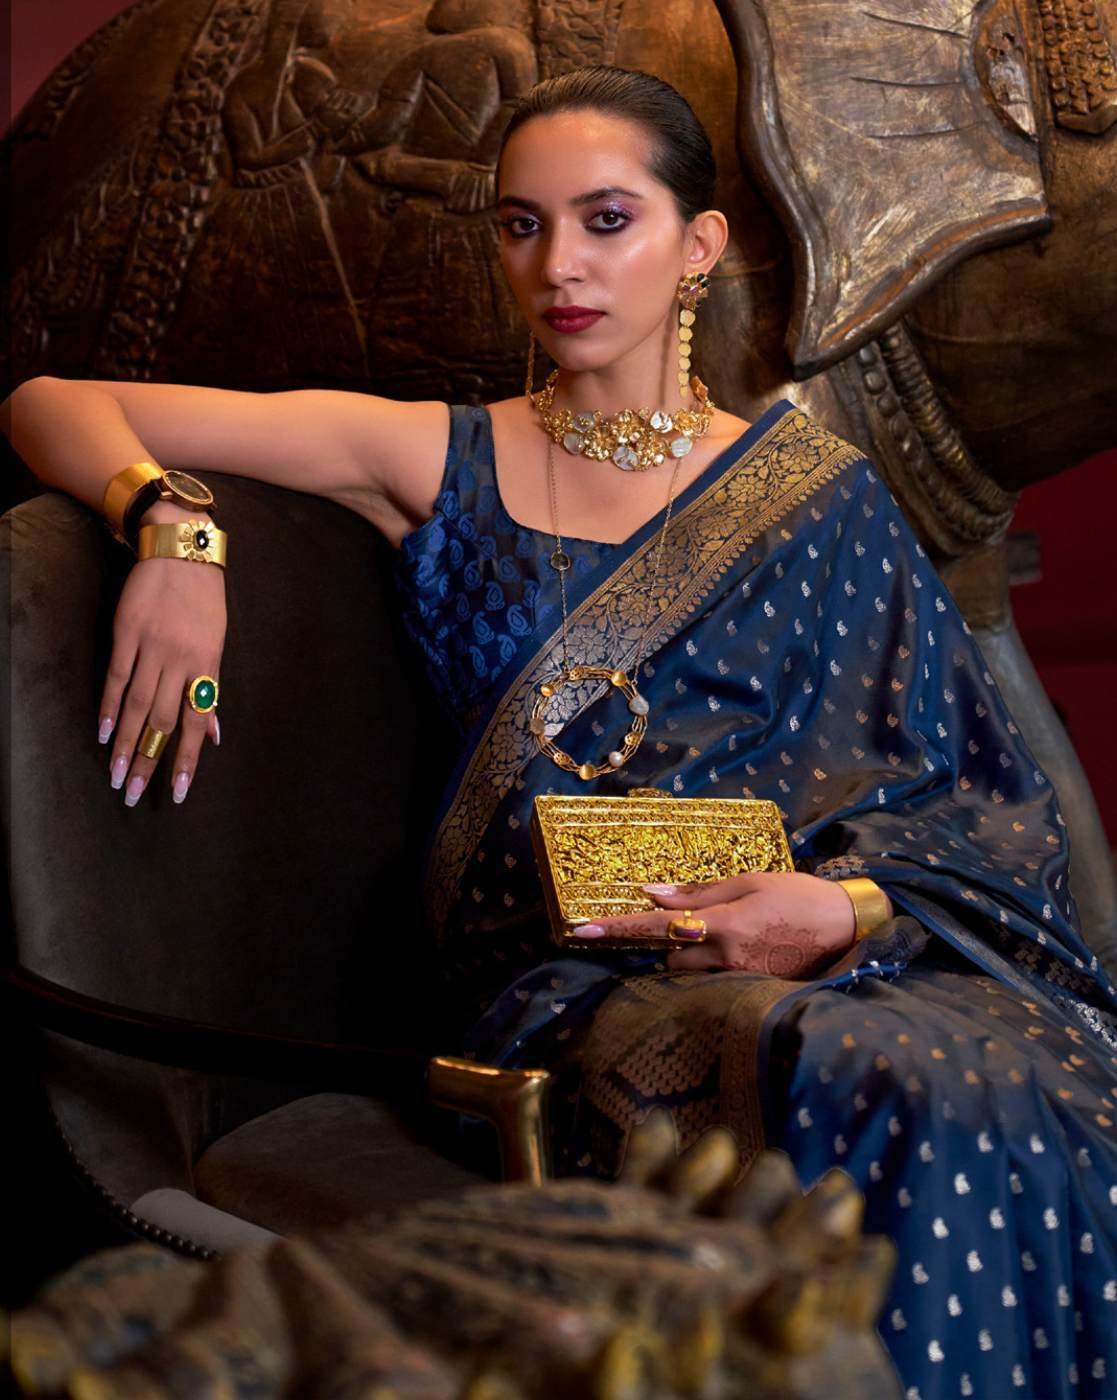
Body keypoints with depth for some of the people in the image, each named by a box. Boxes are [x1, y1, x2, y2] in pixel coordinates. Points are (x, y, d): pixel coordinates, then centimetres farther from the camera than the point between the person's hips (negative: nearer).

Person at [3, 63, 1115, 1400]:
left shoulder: (812, 489, 16)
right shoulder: (442, 462, 13)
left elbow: (967, 798, 11)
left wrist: (842, 910, -11)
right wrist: (170, 527, -8)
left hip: (853, 943, 2)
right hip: (582, 974, -2)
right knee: (895, 1094, -35)